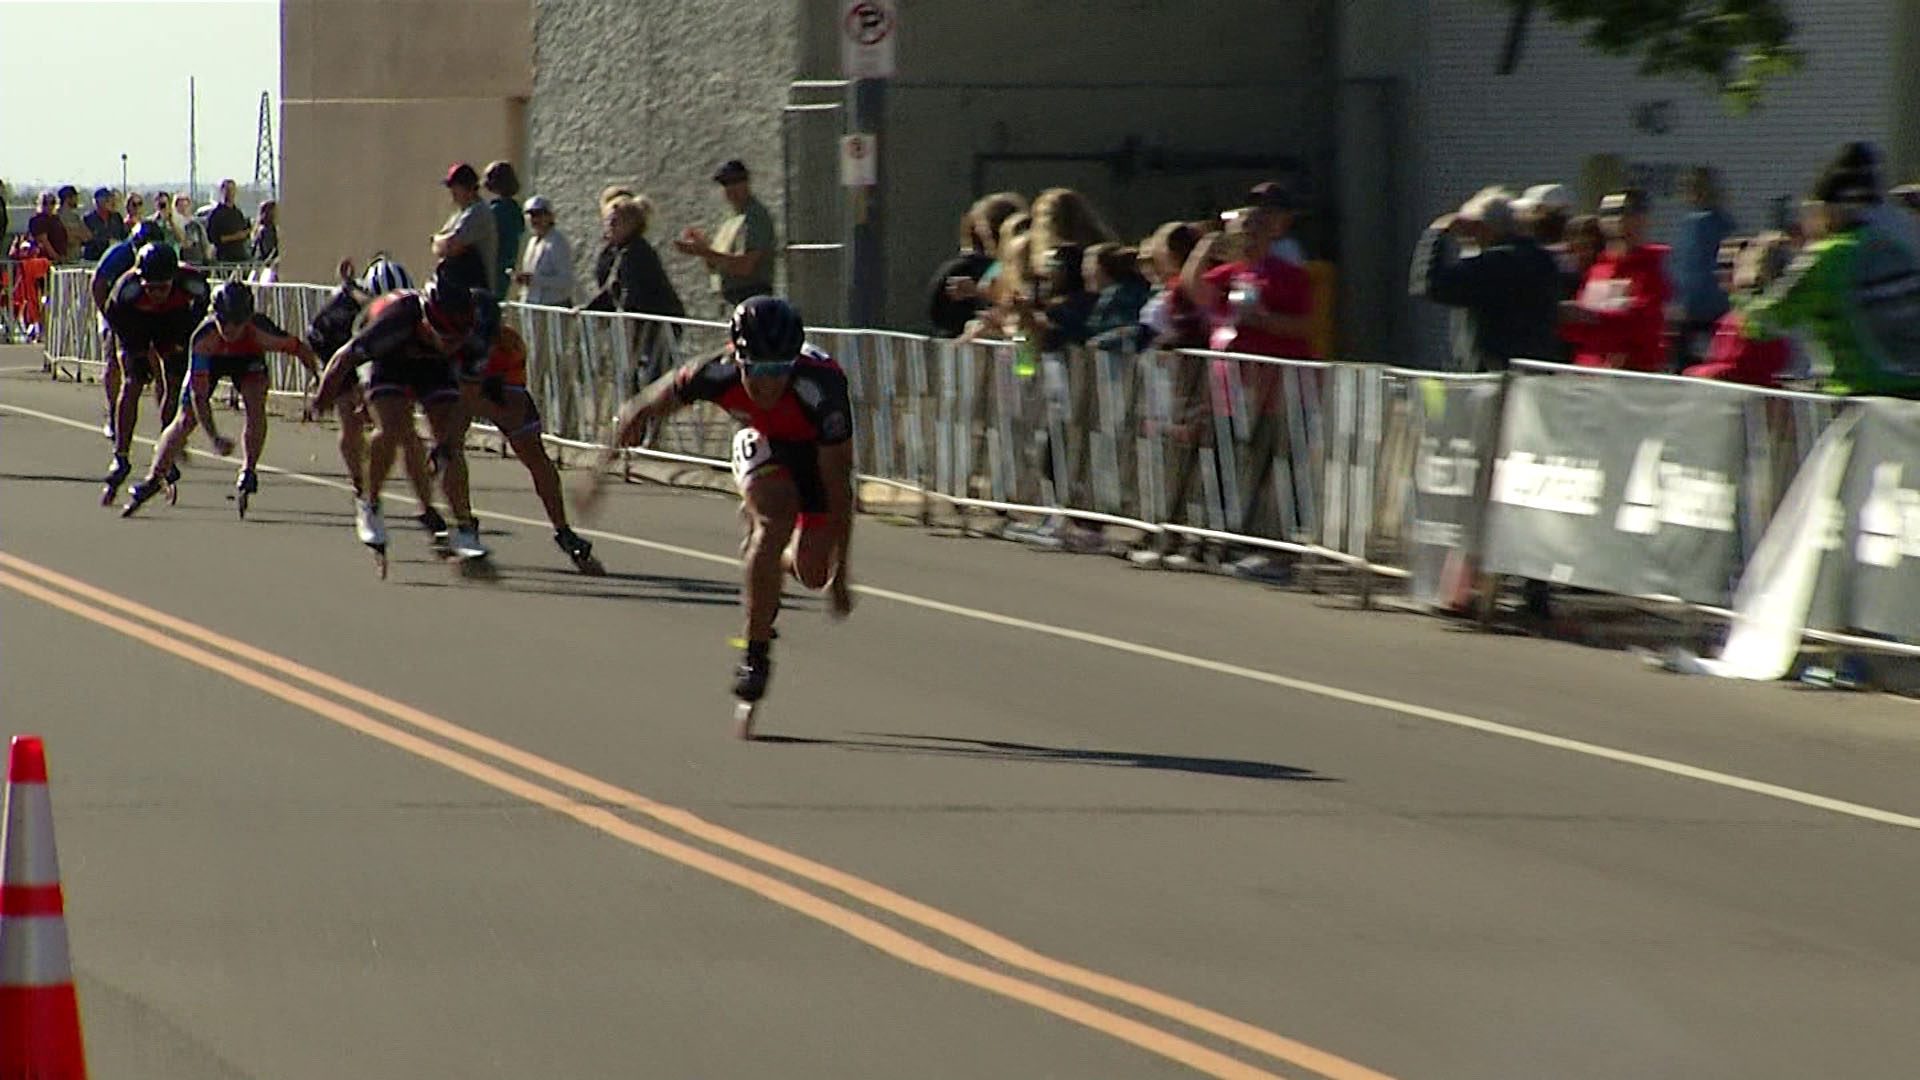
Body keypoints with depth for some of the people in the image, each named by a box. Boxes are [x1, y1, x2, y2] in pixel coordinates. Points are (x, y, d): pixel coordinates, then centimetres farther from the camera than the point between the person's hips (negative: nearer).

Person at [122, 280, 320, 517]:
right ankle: (153, 481, 13)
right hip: (210, 363, 0)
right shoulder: (203, 338, -41)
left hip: (248, 360, 0)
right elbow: (198, 393, -38)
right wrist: (214, 437, -43)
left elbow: (300, 349, -24)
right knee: (185, 420, -2)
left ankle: (249, 471, -10)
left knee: (255, 406, -25)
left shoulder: (259, 332, -41)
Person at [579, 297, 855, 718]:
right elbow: (638, 411, -15)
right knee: (775, 521, -29)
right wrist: (603, 473, -16)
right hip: (762, 443, 0)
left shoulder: (820, 389, -41)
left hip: (818, 451, 0)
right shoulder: (716, 376, -34)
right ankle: (756, 655, -20)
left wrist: (840, 573, -32)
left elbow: (840, 489, -33)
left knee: (812, 575, -6)